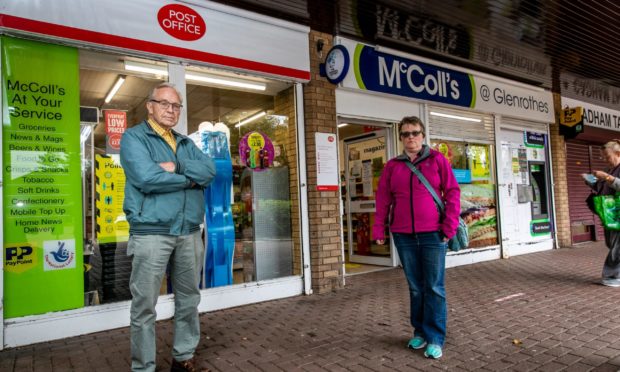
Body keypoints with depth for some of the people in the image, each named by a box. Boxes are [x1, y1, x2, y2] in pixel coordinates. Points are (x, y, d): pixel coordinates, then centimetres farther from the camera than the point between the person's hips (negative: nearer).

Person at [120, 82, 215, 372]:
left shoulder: (186, 143, 17)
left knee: (189, 299, 14)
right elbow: (146, 178, -18)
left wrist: (178, 167, -15)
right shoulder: (134, 137, -1)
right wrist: (189, 178, -7)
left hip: (190, 233, 6)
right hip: (151, 233, -6)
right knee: (145, 305, 2)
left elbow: (210, 170, 0)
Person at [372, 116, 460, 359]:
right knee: (415, 287, 13)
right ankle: (420, 332, 27)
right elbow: (383, 200, 8)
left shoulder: (437, 159, 2)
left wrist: (449, 227, -8)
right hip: (403, 236, 2)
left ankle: (435, 339, 13)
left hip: (433, 234, -2)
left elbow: (452, 192, -1)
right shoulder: (392, 166, 9)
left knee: (434, 287, 3)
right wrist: (379, 231, 1)